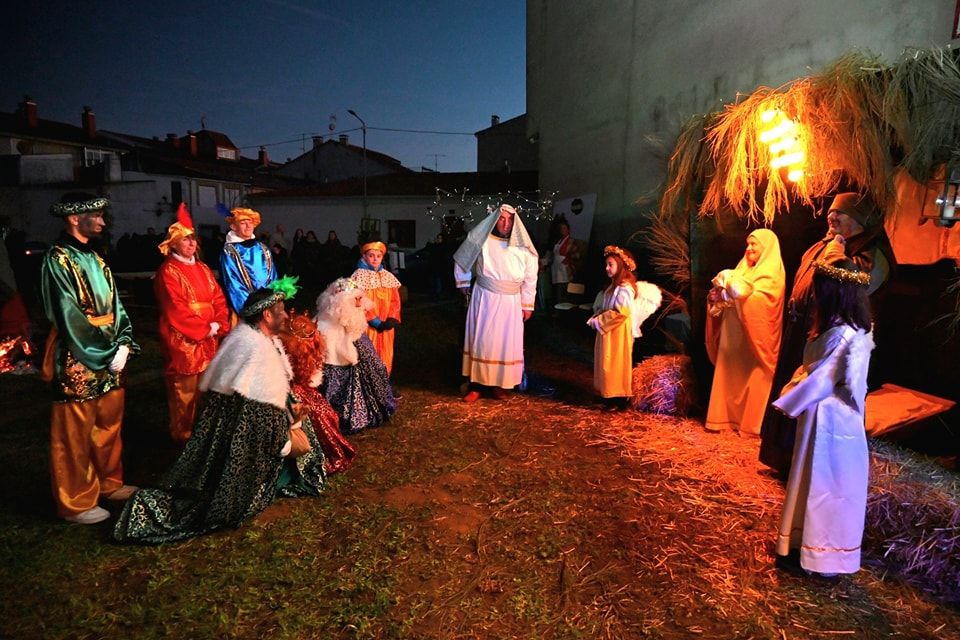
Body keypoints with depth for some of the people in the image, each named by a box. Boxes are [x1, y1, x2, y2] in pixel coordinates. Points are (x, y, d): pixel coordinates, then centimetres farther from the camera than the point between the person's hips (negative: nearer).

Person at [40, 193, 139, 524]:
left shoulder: (95, 258, 12)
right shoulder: (58, 260, -11)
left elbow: (114, 305, 9)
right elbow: (70, 318, -16)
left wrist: (123, 345, -5)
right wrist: (107, 355, -15)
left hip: (110, 358, 7)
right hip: (78, 361, -7)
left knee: (109, 425, 16)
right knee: (75, 434, 4)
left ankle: (110, 483, 31)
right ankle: (76, 503, 16)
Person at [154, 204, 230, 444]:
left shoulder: (203, 269, 15)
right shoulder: (168, 271, -6)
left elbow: (219, 299, 9)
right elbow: (176, 309, -14)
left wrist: (219, 325, -7)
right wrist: (205, 328, -13)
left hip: (209, 340, 6)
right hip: (183, 341, -6)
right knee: (185, 393, 0)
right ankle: (183, 437, 13)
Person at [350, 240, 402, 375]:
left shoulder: (388, 277, 11)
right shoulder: (359, 276, -5)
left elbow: (395, 300, 7)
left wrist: (391, 319, -9)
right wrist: (376, 322, -17)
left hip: (386, 326, 5)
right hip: (367, 326, -5)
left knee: (385, 358, 9)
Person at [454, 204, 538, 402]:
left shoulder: (523, 248, -3)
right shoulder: (481, 239, -6)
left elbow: (530, 278, 3)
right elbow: (461, 259, 9)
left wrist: (527, 305, 4)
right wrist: (463, 283, 13)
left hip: (510, 303, 1)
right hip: (483, 299, -1)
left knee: (506, 343, 4)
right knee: (480, 340, 1)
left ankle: (498, 384, 17)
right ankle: (476, 384, 10)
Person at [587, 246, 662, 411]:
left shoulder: (624, 287, -17)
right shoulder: (613, 286, 12)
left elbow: (621, 312, -24)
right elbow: (602, 308, 16)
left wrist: (598, 321, -18)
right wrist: (596, 319, -3)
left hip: (617, 333, -9)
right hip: (608, 331, 9)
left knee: (615, 364, -3)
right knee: (608, 364, 13)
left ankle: (618, 400, 6)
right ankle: (610, 397, 22)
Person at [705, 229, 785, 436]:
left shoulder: (771, 275, -7)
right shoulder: (745, 269, 17)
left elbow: (753, 299, -23)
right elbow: (731, 295, 16)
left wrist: (730, 283, -17)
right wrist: (717, 296, -5)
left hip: (754, 336, -7)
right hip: (734, 335, 7)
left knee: (753, 378, -2)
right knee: (729, 375, 7)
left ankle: (753, 423, 5)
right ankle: (727, 417, 13)